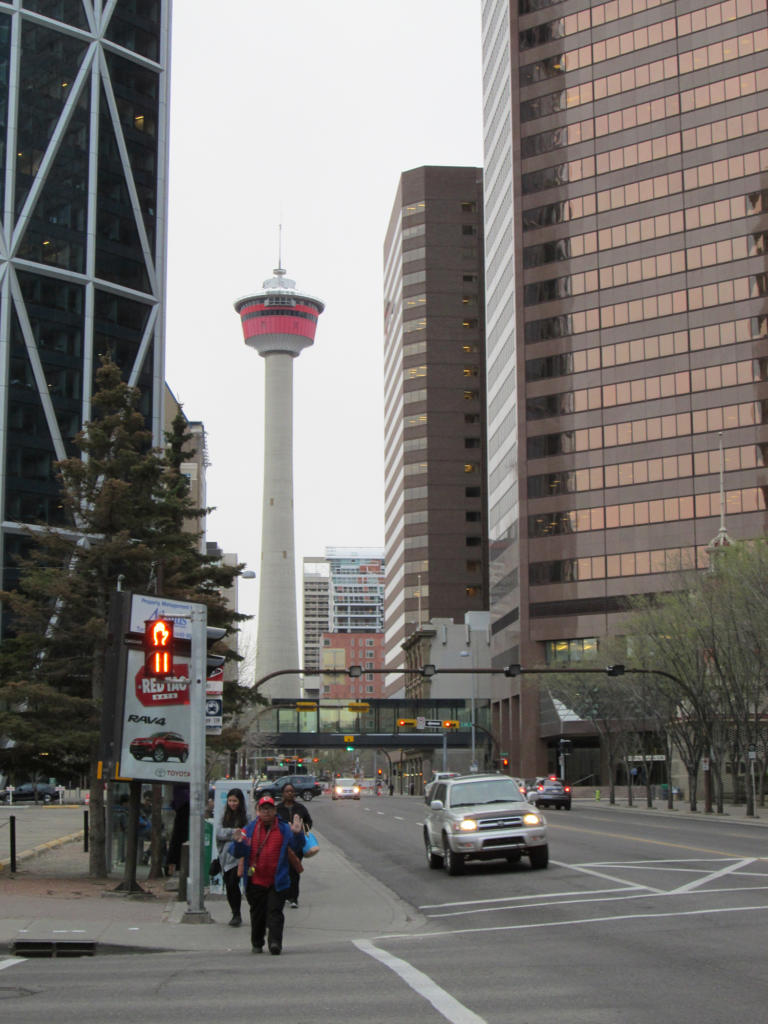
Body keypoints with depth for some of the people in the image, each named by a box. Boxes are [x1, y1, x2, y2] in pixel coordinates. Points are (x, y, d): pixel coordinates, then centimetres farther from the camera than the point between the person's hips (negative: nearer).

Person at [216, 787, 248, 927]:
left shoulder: (246, 816, -3)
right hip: (226, 856, 5)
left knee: (233, 884, -14)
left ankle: (237, 915, -2)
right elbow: (219, 832, -1)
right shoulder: (225, 815, 10)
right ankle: (235, 915, 21)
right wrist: (233, 832, -15)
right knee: (229, 886, 7)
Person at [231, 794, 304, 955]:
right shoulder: (249, 830, 5)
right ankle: (257, 944, 24)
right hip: (255, 881, 1)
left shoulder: (284, 830, 3)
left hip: (277, 882, -1)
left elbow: (297, 847, -5)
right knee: (257, 914, 10)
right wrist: (239, 843, -22)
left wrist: (297, 834, -23)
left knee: (275, 912, -8)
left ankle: (275, 942, -13)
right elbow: (237, 853, 0)